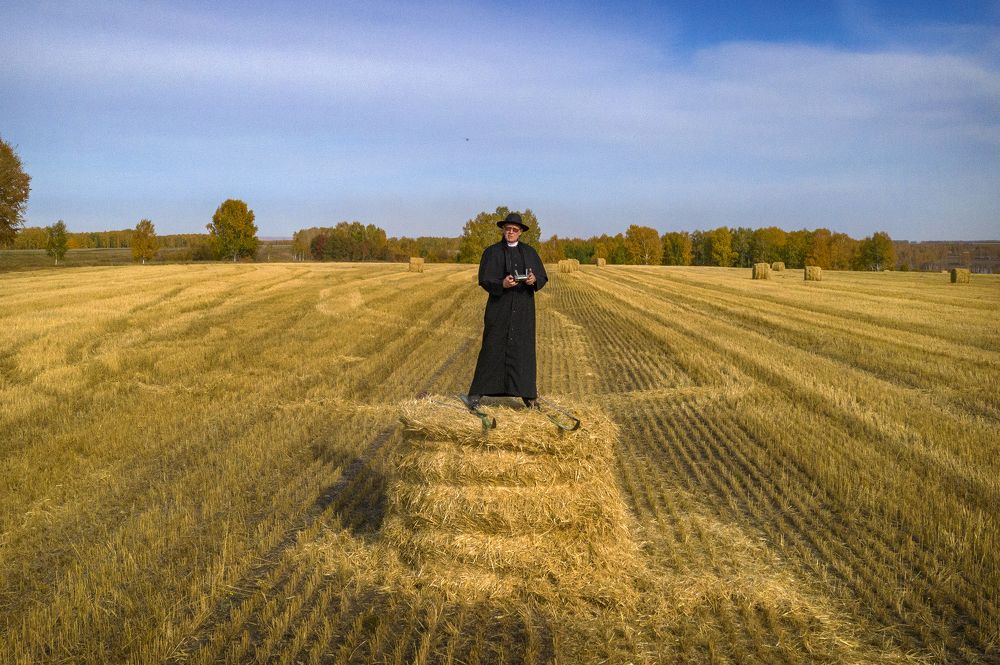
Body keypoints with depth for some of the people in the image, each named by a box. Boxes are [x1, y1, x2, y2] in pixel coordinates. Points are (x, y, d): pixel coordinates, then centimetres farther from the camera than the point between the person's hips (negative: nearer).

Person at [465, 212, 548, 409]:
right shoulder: (491, 252, 0)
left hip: (523, 308, 2)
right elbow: (484, 280, -7)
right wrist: (502, 284, -26)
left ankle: (528, 394, 11)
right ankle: (476, 393, 4)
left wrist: (534, 280, -18)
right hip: (500, 307, -2)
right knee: (493, 348, -2)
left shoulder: (530, 252, 9)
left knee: (524, 348, 3)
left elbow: (543, 277, 5)